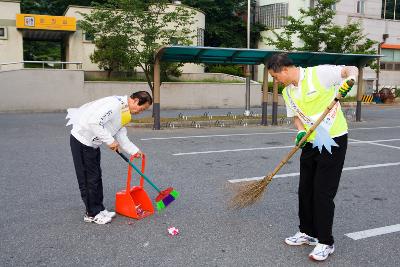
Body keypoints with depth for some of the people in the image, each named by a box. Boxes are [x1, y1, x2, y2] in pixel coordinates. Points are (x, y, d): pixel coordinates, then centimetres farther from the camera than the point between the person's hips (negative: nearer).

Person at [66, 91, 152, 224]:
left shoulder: (125, 112, 8)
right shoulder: (115, 103, -24)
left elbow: (120, 135, 12)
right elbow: (94, 122, -33)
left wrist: (135, 151, 4)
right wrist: (110, 141, -27)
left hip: (92, 143, 10)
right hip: (82, 140, -10)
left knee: (96, 177, 16)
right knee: (88, 179, -1)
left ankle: (99, 209, 26)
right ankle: (92, 214, 11)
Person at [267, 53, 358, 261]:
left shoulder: (319, 73, -13)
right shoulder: (287, 92, 8)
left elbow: (352, 69, -8)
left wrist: (348, 81, -30)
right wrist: (301, 131, -5)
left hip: (333, 141, -7)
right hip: (311, 143, 7)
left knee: (323, 193, -4)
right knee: (305, 190, 13)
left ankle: (326, 243, 12)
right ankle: (307, 232, 32)